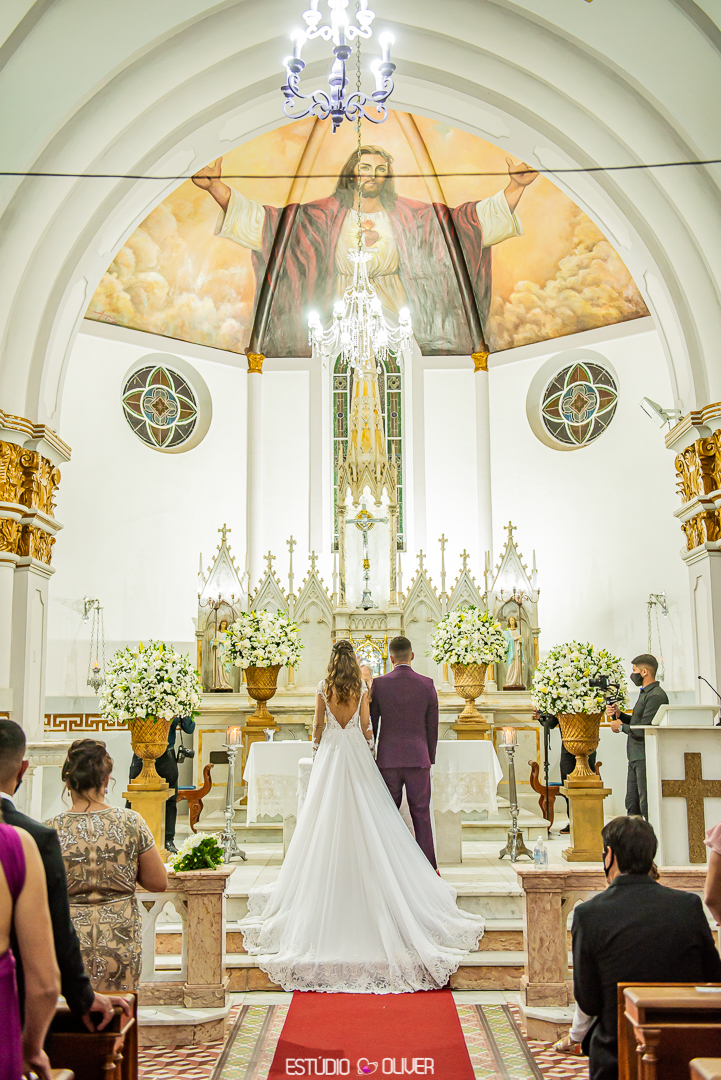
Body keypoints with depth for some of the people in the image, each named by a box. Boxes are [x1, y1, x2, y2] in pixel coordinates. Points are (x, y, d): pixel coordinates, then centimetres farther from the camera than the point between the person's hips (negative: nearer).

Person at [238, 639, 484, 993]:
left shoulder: (323, 688, -1)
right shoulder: (362, 688, -2)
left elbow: (318, 725, 3)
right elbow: (366, 725, 0)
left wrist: (318, 750, 18)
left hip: (330, 752, 0)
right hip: (357, 752, 0)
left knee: (327, 819, 5)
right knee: (364, 819, 4)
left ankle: (327, 883, 8)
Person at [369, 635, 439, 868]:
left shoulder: (378, 684, -4)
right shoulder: (427, 685, -2)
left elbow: (370, 724, 3)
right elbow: (432, 727, 3)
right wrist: (430, 759, 15)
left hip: (388, 759, 0)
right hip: (418, 758, 0)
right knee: (421, 814, 6)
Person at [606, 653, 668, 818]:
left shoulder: (656, 695, -15)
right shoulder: (645, 693, 18)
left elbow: (644, 729, -20)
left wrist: (621, 726, -6)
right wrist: (619, 715, 7)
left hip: (647, 758, -10)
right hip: (635, 758, 10)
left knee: (647, 807, -8)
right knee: (632, 805, 12)